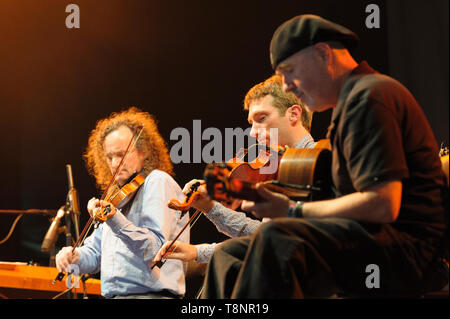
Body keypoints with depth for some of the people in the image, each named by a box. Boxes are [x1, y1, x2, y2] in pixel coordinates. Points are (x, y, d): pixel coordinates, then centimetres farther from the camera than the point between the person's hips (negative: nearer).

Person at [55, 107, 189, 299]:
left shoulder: (158, 182, -5)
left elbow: (155, 250, -17)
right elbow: (95, 253, 24)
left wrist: (115, 220, -27)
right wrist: (75, 256, 3)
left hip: (149, 294, -8)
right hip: (113, 294, 8)